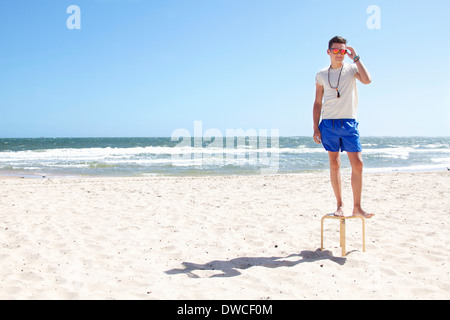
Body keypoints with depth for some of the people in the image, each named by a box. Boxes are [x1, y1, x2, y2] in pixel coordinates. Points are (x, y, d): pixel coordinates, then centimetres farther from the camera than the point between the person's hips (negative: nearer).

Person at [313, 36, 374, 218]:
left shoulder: (352, 69, 6)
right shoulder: (321, 75, 10)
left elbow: (367, 80, -15)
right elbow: (317, 103, 11)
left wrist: (356, 58, -9)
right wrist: (316, 127, 3)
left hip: (349, 123, -1)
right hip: (329, 123, 1)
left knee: (357, 164, -8)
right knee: (334, 164, 3)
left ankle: (357, 207, 0)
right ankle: (339, 205, 12)